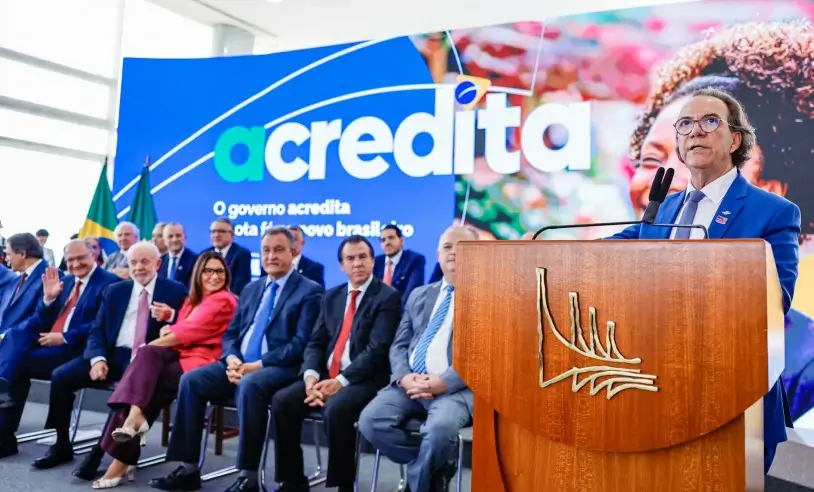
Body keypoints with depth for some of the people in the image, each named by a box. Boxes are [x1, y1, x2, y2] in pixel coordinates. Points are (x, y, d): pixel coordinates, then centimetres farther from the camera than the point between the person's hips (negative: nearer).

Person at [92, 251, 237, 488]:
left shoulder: (224, 300, -6)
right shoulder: (192, 300, 22)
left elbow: (189, 331, -13)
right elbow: (180, 331, 17)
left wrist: (147, 346, -10)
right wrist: (166, 327, -6)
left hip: (200, 362, -7)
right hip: (180, 355, 7)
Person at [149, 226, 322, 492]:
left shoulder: (309, 291, -3)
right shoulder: (251, 289, 19)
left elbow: (301, 344, -12)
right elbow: (230, 334, 17)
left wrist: (257, 365, -19)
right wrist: (232, 359, -6)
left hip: (279, 368, -6)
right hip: (240, 363, 7)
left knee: (250, 385, -36)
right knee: (191, 379, -13)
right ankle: (188, 469, -7)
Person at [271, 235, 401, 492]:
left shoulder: (388, 297, -5)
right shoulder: (331, 296, 15)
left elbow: (377, 350, -15)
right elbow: (316, 343, 11)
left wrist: (341, 381, -21)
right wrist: (311, 375, -9)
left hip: (365, 380, -6)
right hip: (327, 375, 6)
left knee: (336, 409, -34)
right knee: (282, 401, -14)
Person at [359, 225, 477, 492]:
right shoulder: (419, 295, 20)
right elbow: (399, 345, 15)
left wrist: (443, 382, -18)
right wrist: (404, 377, -7)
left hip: (457, 387, -5)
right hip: (410, 383, 5)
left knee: (440, 428, -35)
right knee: (370, 420, -20)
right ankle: (439, 462, 2)